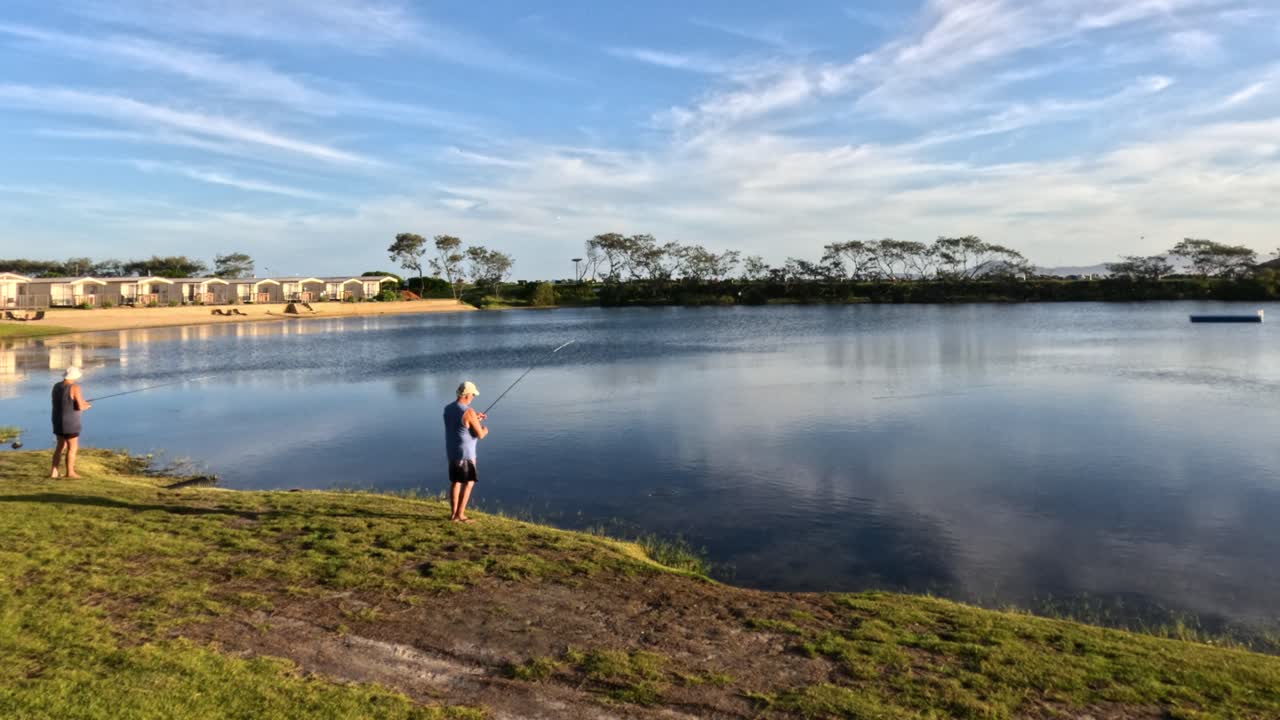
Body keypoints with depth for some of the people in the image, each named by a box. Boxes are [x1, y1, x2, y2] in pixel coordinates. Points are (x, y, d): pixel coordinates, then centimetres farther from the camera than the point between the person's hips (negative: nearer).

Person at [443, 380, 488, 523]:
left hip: (451, 452, 7)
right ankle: (460, 515, 3)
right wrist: (484, 430, 7)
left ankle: (453, 513, 23)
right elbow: (479, 435, -16)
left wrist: (474, 419, 21)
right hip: (466, 454, -7)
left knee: (454, 482, 17)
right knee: (468, 483, 3)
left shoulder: (447, 409, 4)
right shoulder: (469, 412, -20)